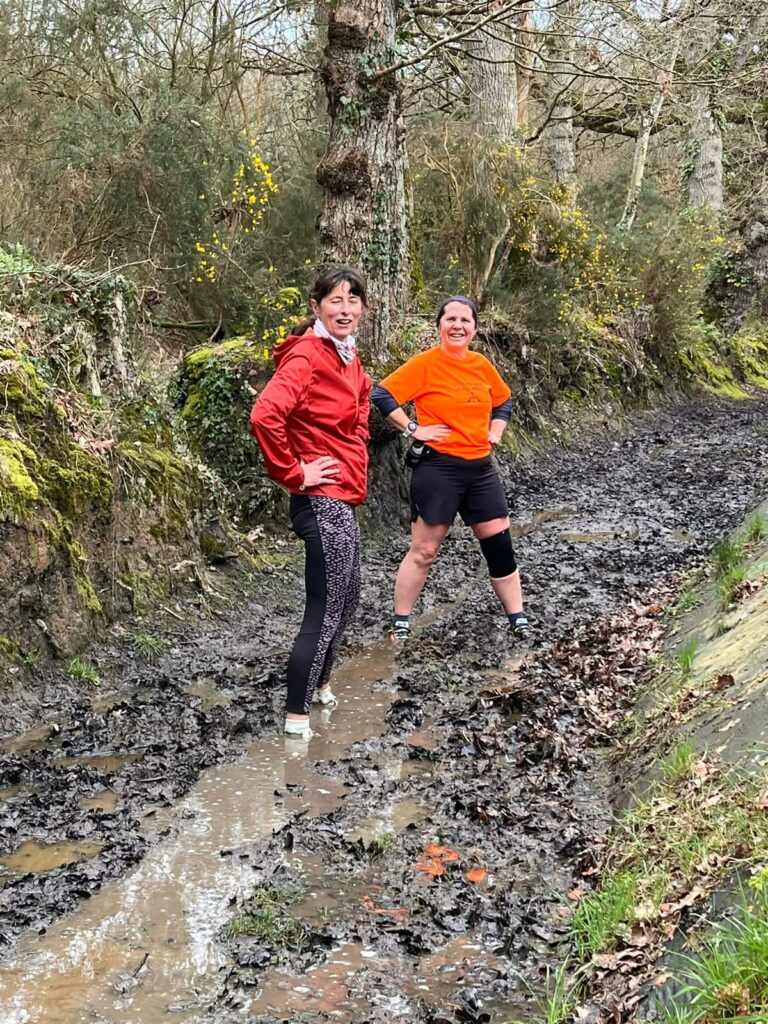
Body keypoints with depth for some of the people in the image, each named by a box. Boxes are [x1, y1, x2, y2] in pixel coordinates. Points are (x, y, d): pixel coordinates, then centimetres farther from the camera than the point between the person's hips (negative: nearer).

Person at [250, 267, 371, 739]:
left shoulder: (349, 359, 12)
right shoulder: (306, 355, -17)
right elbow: (265, 416, -30)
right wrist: (293, 473, -20)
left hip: (344, 500, 10)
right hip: (324, 501, -10)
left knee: (348, 599, 22)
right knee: (326, 612, -5)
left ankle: (320, 684, 41)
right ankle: (297, 717, 3)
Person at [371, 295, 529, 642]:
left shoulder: (481, 364, 7)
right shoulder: (425, 363, -10)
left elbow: (504, 401, 24)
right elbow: (381, 395, -14)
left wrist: (495, 432, 10)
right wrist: (413, 429, -15)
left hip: (481, 467, 6)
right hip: (438, 468, -5)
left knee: (500, 545, 7)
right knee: (424, 551, 0)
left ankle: (518, 622, 18)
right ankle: (400, 625, 13)